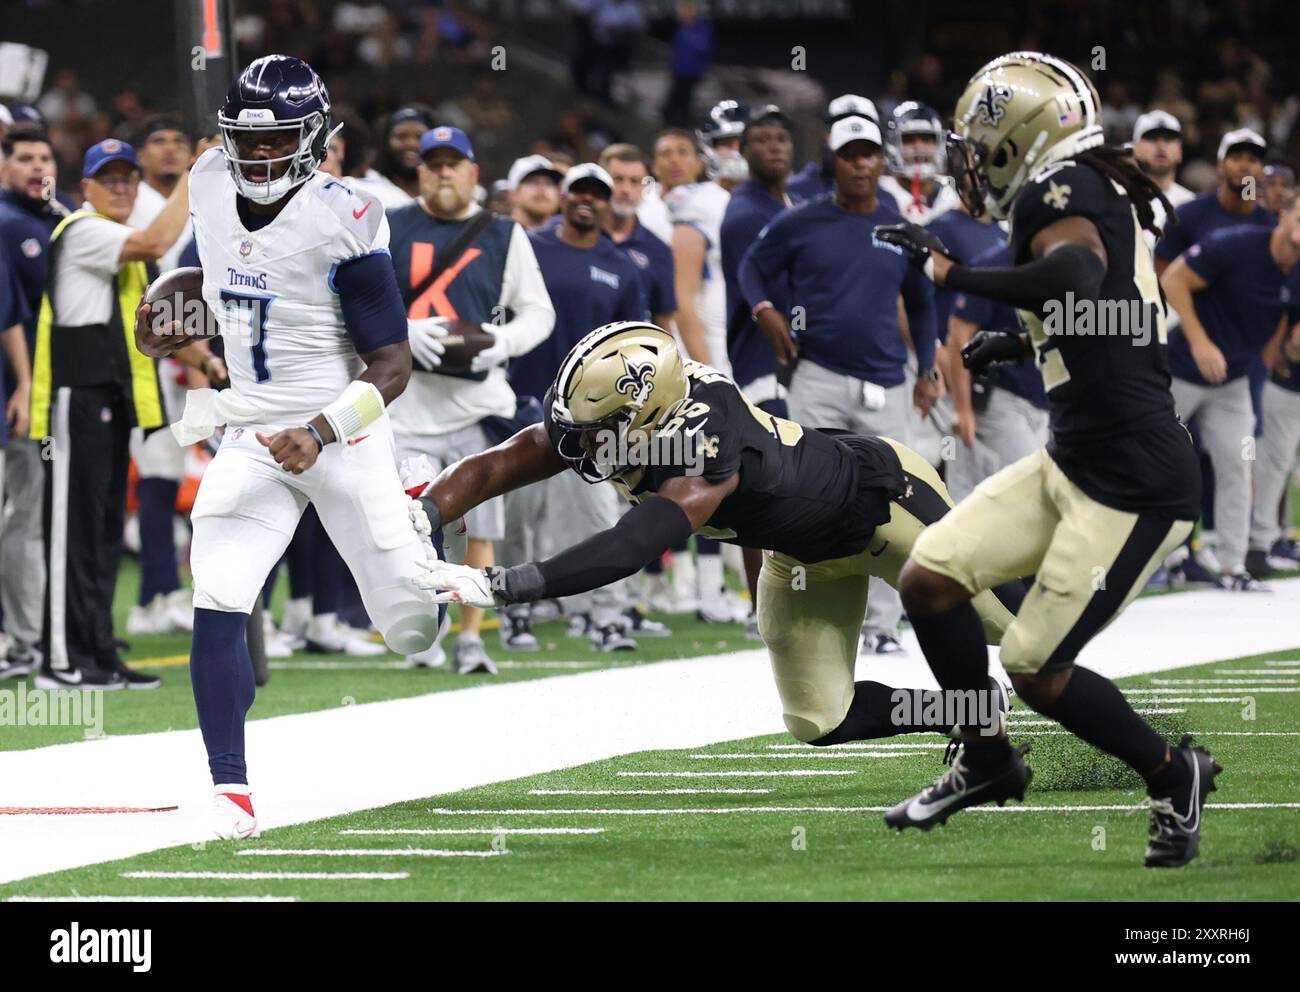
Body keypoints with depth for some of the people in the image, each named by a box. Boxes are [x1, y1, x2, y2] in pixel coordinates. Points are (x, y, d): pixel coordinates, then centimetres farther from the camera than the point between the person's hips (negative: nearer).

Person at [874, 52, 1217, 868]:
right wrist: (1020, 345, 30)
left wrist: (953, 274, -26)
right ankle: (988, 764, 20)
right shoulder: (1107, 195, 13)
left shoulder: (1061, 193, -14)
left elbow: (1079, 278, -37)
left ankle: (1174, 775, 17)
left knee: (1035, 668, -2)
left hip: (1134, 486, -9)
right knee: (929, 579, 5)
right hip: (1073, 464, 9)